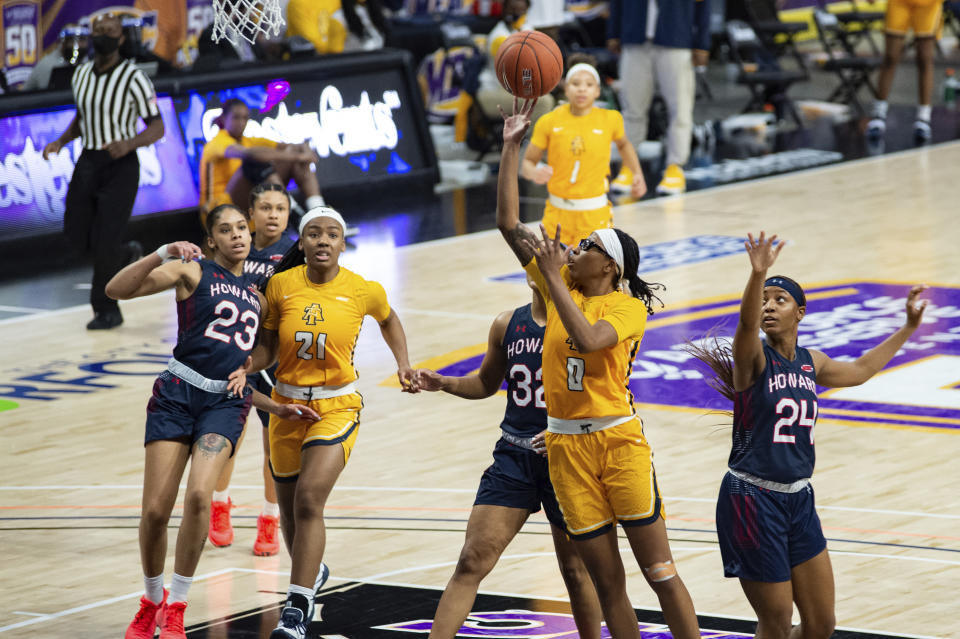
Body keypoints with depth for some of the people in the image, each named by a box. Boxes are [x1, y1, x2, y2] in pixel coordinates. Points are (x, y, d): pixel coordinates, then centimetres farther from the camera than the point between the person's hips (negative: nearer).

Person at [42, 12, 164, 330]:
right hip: (87, 161, 6)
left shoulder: (134, 79, -12)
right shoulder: (80, 75, 6)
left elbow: (157, 127, -11)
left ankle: (107, 310, 5)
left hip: (120, 164, -6)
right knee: (77, 234, 5)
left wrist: (129, 143, -29)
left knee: (104, 241, -9)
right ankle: (127, 254, 34)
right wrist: (60, 142, 5)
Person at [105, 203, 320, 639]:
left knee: (198, 495, -21)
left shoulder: (255, 297, 20)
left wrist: (278, 408, 18)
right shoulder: (193, 272, 4)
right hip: (178, 394, -3)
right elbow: (116, 289, -10)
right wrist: (162, 255, -21)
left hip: (225, 404, 3)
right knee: (155, 510, -7)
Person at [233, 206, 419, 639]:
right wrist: (243, 368, -13)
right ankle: (312, 573, 47)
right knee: (290, 507, 15)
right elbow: (268, 346, 5)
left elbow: (388, 319, 16)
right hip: (288, 404, 3)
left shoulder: (364, 291, -7)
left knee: (309, 500, -20)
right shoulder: (280, 285, -4)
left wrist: (403, 364, 8)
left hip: (337, 408, -3)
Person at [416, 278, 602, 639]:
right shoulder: (507, 325, 6)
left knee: (575, 569, 8)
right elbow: (487, 383, 21)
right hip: (514, 456, 3)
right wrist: (443, 383, 3)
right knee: (472, 561, -4)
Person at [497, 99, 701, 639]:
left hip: (618, 439, -5)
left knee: (659, 570, -4)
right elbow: (509, 223, 6)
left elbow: (588, 339, -26)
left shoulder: (629, 307, -6)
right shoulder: (562, 287, 9)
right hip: (566, 446, 5)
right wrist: (512, 147, 1)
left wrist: (552, 276, -22)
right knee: (607, 581, 7)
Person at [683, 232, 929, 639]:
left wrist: (908, 327, 35)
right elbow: (747, 323, -33)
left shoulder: (809, 362, 10)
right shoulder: (754, 358, -10)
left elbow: (859, 370, 30)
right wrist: (757, 274, -52)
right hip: (752, 500, -6)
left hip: (799, 500, 6)